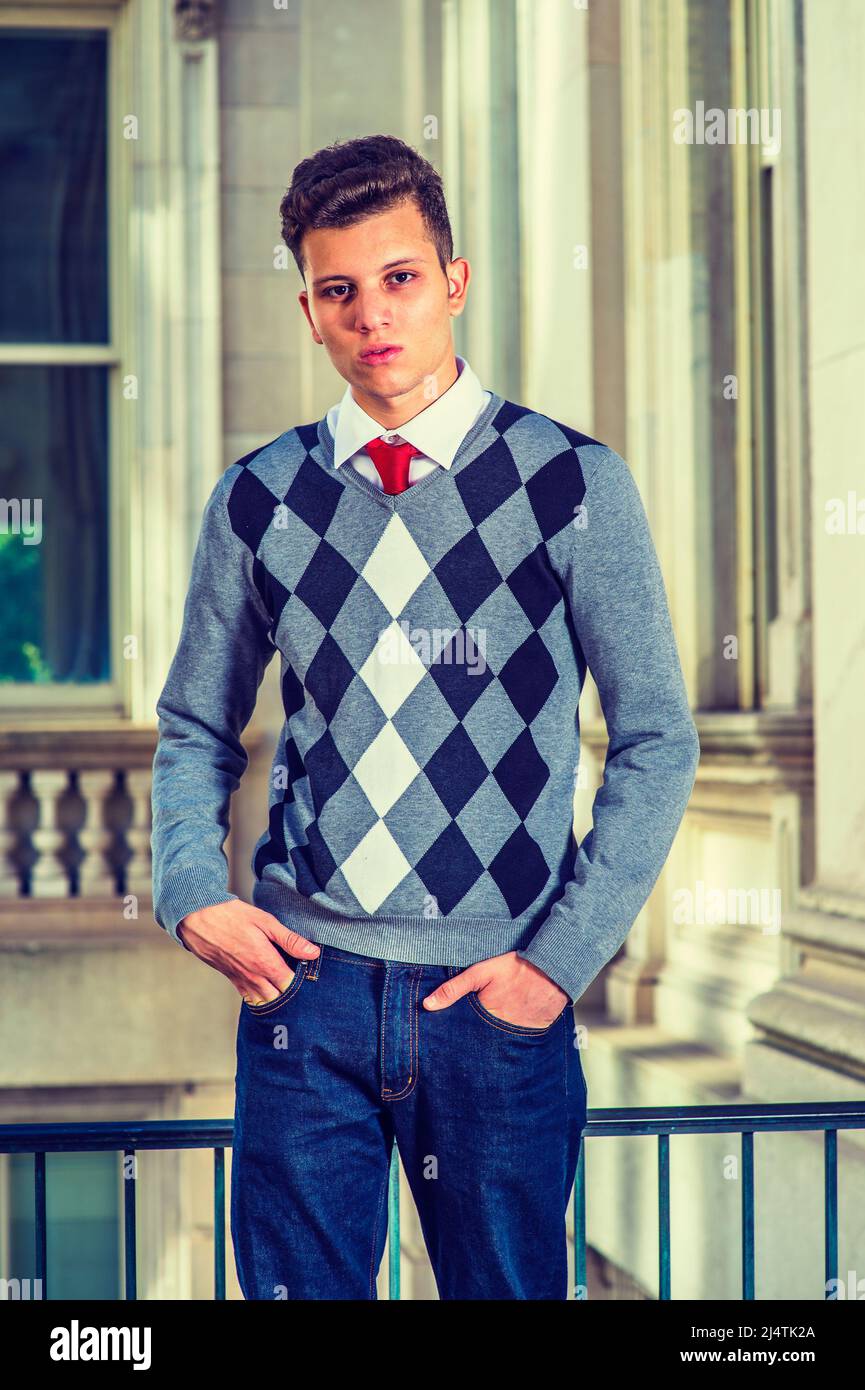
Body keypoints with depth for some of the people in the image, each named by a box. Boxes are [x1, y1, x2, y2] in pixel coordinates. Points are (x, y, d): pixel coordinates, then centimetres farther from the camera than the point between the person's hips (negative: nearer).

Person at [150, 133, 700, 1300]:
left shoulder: (573, 484, -1)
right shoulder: (258, 500, 5)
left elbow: (657, 743, 0)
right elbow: (196, 730, 14)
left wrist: (561, 957, -6)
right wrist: (193, 893, -3)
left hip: (498, 993, -1)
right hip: (304, 982, 2)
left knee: (507, 1285, 8)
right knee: (295, 1287, 7)